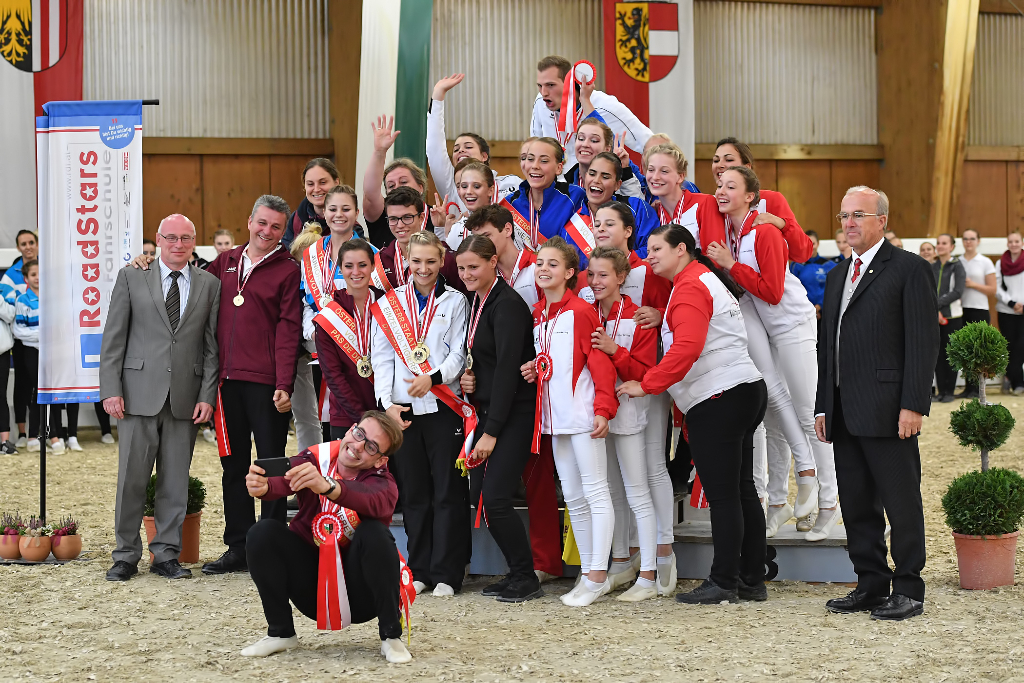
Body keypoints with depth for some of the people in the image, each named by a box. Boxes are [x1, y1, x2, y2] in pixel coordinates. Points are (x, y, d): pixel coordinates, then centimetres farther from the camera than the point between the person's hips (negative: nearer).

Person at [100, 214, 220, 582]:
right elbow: (113, 338, 3)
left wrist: (207, 396, -2)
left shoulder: (209, 284, 9)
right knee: (132, 478, 0)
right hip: (139, 393, -1)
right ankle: (126, 555, 11)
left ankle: (166, 555, 14)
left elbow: (213, 345, 7)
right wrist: (111, 389, -5)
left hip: (186, 397, 1)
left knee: (175, 481, 5)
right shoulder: (131, 277, 6)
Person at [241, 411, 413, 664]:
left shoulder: (382, 482, -12)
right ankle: (280, 633, -1)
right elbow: (282, 482, -28)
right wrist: (262, 486, -53)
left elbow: (374, 502, -39)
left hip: (358, 596, -3)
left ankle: (391, 636, -13)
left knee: (374, 531, -29)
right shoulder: (314, 459, -5)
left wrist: (326, 486, -58)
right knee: (263, 532, -18)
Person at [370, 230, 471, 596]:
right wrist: (387, 403, -4)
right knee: (413, 491, 7)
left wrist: (433, 378, -17)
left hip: (443, 404, -2)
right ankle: (419, 569, 15)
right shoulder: (388, 304, 10)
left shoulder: (455, 301, 5)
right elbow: (381, 357, 7)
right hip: (402, 409, 2)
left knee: (447, 491, -2)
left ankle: (446, 573, 3)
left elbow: (459, 354, 0)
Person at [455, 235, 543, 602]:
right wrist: (468, 376, 1)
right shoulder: (477, 302, 13)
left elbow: (507, 369, -19)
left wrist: (491, 431, -20)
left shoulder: (507, 304, -15)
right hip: (488, 410, 9)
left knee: (495, 496, -13)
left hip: (513, 414, -9)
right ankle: (517, 573, 16)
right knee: (478, 496, 5)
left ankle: (526, 578, 0)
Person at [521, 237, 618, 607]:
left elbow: (600, 362, -14)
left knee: (595, 492, -5)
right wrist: (535, 370, 7)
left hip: (582, 414, -9)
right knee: (573, 497, 11)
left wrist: (603, 409, -19)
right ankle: (588, 573, 18)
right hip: (555, 417, 9)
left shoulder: (581, 311, -10)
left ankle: (597, 576, -4)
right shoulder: (538, 315, 14)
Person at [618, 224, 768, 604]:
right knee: (742, 491, 11)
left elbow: (686, 347, -23)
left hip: (718, 400, -11)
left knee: (722, 495, -7)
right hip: (744, 392, 11)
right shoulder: (707, 279, 22)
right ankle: (752, 581, 15)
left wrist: (647, 385, -21)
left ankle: (724, 584, -4)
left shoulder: (690, 287, -11)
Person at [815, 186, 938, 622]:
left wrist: (913, 405, -16)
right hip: (845, 414, 7)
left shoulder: (909, 270, -3)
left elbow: (923, 342, -9)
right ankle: (871, 586, 18)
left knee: (901, 502, -2)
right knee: (856, 504, 10)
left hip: (887, 413, -7)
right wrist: (822, 406, 15)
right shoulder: (838, 275, 20)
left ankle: (908, 591, 5)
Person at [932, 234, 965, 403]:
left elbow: (958, 292, -11)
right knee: (937, 353, 3)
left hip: (952, 316, -4)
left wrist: (937, 305, -16)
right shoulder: (932, 268, 11)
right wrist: (935, 311, -8)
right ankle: (940, 390, 9)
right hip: (935, 317, 4)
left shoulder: (957, 266, -2)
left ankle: (950, 391, 5)